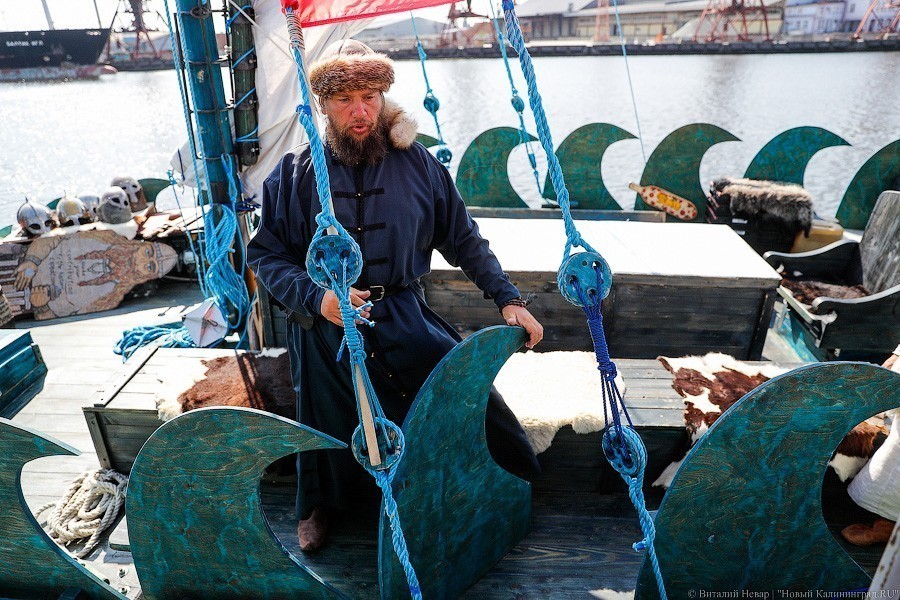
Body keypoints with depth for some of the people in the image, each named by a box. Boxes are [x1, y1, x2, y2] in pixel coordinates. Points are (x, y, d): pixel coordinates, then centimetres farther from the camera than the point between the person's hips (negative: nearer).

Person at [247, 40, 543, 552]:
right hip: (328, 328, 0)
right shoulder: (295, 176, -2)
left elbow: (464, 240, 4)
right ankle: (319, 507, 46)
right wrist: (317, 297, -18)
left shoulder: (417, 163, -1)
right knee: (331, 431, 13)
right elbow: (266, 255, -1)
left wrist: (508, 298, -2)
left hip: (405, 319, 1)